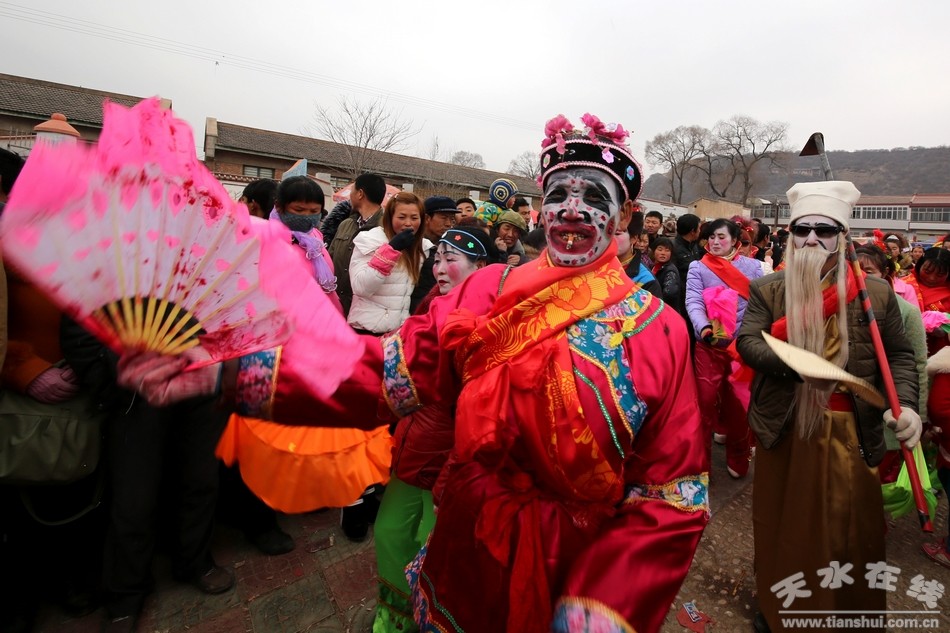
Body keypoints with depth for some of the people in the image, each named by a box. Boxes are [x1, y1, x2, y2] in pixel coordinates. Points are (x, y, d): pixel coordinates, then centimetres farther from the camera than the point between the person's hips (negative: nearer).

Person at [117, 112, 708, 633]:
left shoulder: (659, 329, -11)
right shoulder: (489, 291, -8)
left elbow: (674, 493, -11)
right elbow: (391, 367, -16)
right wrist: (231, 370, -25)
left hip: (575, 571, 0)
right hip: (467, 556, 1)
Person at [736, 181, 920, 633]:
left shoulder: (876, 293, 0)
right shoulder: (766, 290, -3)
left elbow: (899, 355, 4)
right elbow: (747, 341, -14)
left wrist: (905, 403, -13)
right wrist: (798, 364, -29)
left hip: (850, 435, 1)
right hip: (784, 431, 0)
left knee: (850, 533, 15)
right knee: (782, 526, 17)